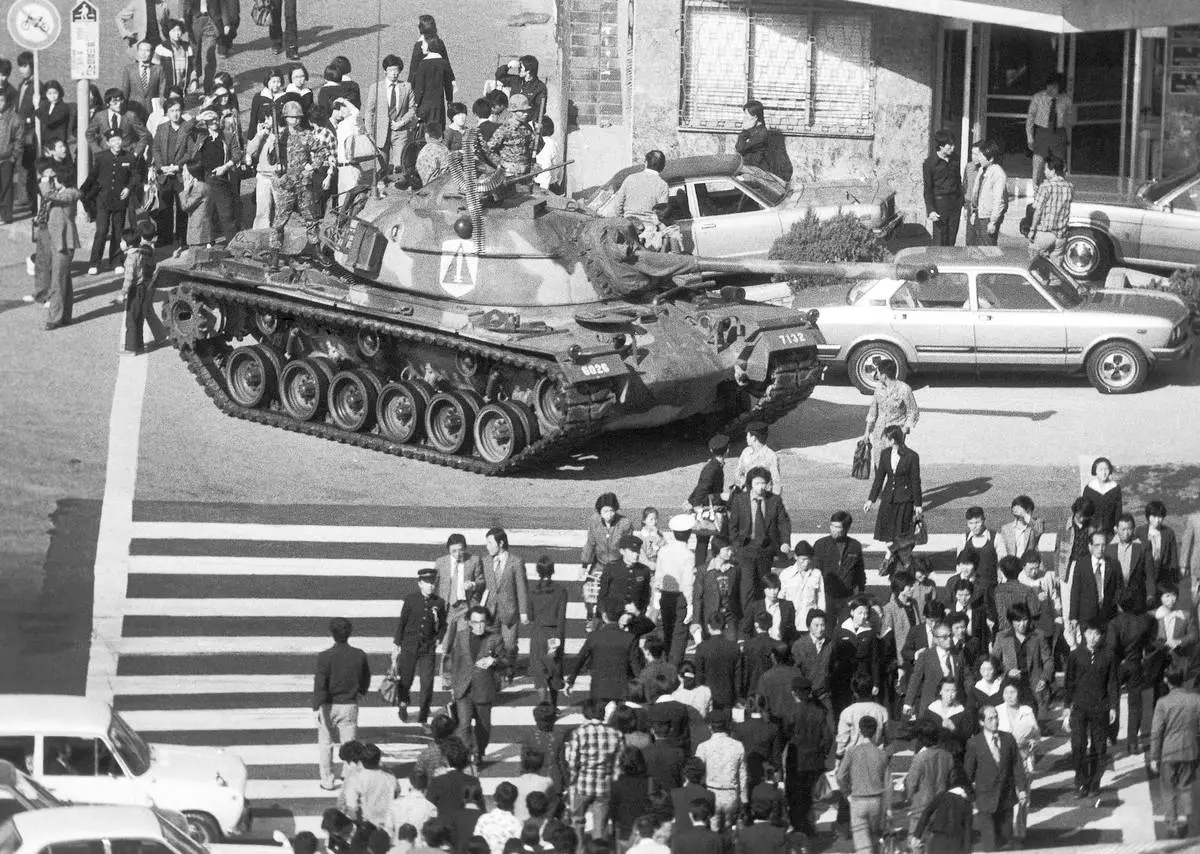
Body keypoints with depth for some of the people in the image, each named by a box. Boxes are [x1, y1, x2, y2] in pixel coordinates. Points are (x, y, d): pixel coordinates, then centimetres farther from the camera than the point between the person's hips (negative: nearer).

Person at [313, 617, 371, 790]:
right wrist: (362, 692, 34)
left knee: (325, 744, 14)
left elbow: (320, 684, -20)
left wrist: (316, 707, -22)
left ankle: (327, 781, 18)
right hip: (350, 705, 2)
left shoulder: (325, 657, -15)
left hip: (329, 705, -2)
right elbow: (366, 677, 14)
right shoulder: (359, 655, -3)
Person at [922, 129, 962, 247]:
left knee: (951, 239, 7)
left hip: (955, 202, 5)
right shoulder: (930, 163, -8)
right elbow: (927, 189, -7)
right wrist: (931, 210, -13)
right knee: (939, 241, -4)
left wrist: (962, 201, 15)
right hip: (940, 201, -5)